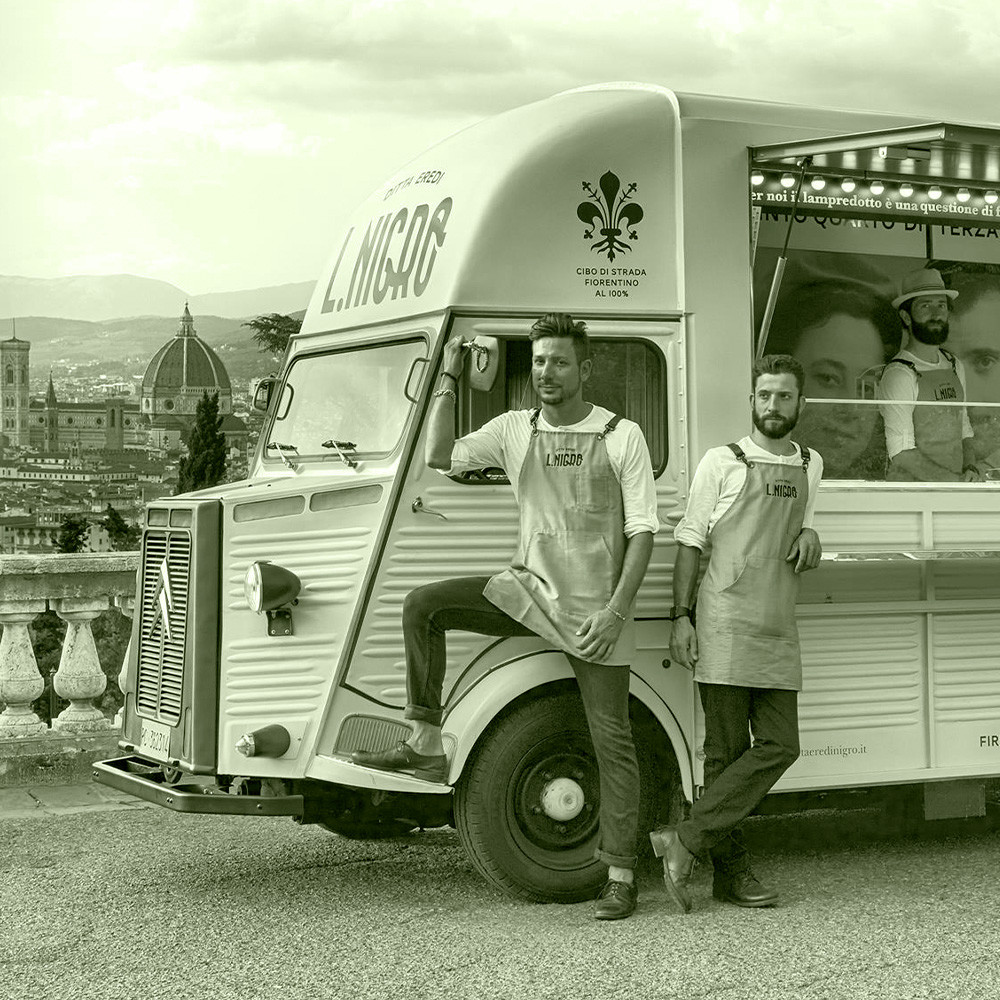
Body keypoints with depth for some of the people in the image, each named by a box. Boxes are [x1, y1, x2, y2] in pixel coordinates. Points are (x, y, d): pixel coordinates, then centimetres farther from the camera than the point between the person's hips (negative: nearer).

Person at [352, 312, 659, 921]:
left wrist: (616, 610, -17)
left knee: (612, 744, -1)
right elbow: (441, 457, 3)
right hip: (530, 591, 4)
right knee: (423, 606, -16)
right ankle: (427, 747, -10)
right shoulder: (516, 430, 6)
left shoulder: (622, 436, -5)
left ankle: (621, 878, 7)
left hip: (595, 613, -4)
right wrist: (449, 379, 5)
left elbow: (643, 530, -7)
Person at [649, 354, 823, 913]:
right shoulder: (723, 463, 2)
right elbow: (691, 542, 1)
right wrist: (682, 617, -8)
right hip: (725, 626, -5)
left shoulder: (811, 466, 18)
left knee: (779, 747, -5)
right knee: (728, 752, -4)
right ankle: (732, 872, 0)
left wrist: (810, 537, 7)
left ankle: (687, 841, -3)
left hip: (780, 634, 5)